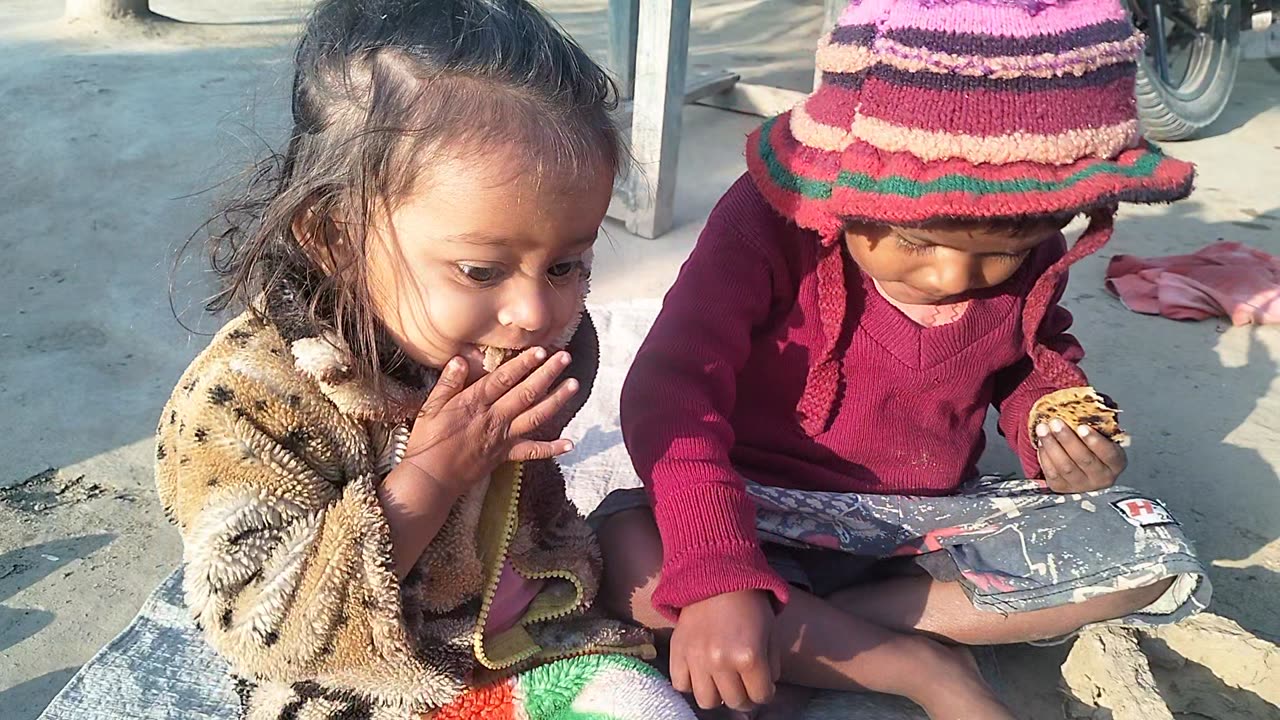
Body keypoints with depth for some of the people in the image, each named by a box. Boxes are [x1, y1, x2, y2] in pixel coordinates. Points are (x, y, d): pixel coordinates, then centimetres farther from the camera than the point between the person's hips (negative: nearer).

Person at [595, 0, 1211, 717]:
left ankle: (809, 640, -17)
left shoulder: (1033, 262, -6)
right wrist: (718, 574, -45)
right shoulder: (770, 225, -23)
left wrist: (1056, 424, -7)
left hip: (934, 516, 5)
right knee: (627, 552, -32)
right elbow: (671, 389, -33)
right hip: (773, 514, -4)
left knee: (1156, 554, -12)